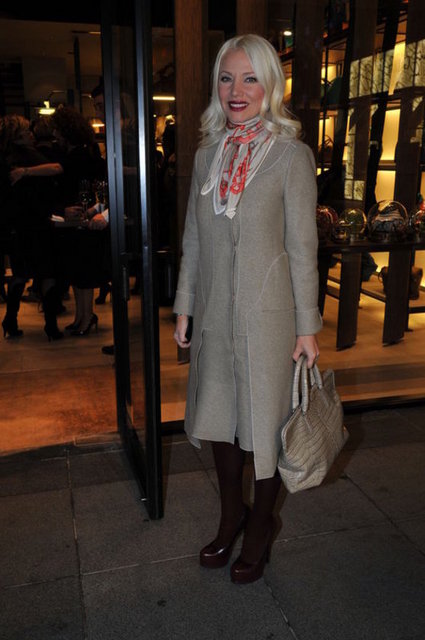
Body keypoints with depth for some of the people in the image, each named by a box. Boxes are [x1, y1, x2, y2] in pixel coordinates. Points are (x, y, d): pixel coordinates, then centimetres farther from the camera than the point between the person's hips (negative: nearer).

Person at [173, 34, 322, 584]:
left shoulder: (291, 154, -6)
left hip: (267, 312, -4)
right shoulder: (207, 154, 8)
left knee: (264, 420, 8)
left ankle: (261, 524, 31)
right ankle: (231, 514, 36)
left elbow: (302, 247, -7)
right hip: (215, 311, 5)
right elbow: (193, 241, 11)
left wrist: (307, 326, -7)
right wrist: (184, 308, 10)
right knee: (219, 416, 14)